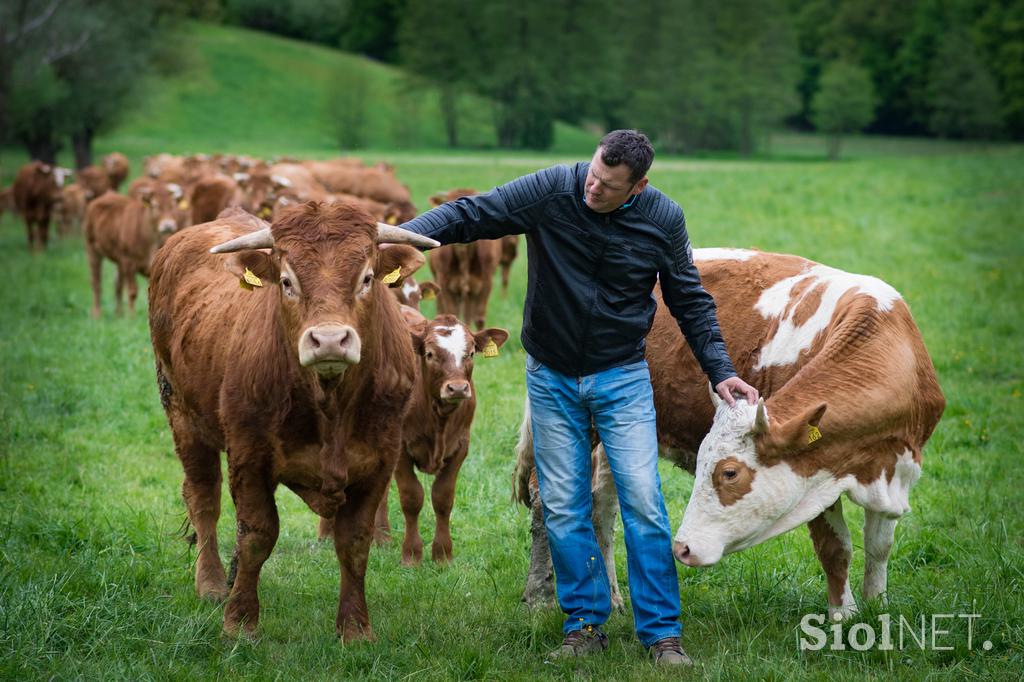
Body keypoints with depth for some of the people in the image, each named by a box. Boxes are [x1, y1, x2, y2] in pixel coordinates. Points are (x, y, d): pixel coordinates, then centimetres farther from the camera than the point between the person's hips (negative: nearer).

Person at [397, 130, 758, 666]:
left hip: (622, 379, 0)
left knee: (643, 500, -6)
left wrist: (720, 370, -2)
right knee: (563, 509, 3)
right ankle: (585, 626, 16)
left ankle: (661, 632, 3)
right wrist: (401, 235, -28)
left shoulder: (662, 219, -9)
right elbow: (469, 213, -13)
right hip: (552, 379, 1)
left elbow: (690, 301, 3)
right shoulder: (550, 190, -14)